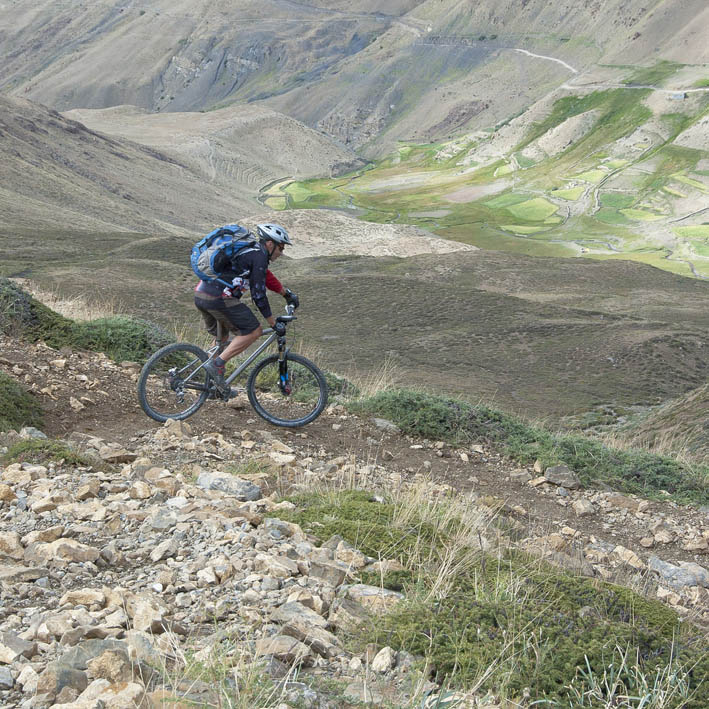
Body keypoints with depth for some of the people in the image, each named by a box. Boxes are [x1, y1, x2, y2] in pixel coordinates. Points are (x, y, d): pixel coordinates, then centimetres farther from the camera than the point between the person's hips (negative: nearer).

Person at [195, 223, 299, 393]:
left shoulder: (250, 251, 24)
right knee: (254, 331, -4)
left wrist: (287, 293, 49)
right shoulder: (259, 256, -5)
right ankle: (216, 364, -8)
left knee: (222, 338, 25)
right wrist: (272, 321, 3)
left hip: (200, 294, 10)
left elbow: (266, 276, 40)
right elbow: (258, 293, -7)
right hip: (218, 298, -10)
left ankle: (217, 385, 28)